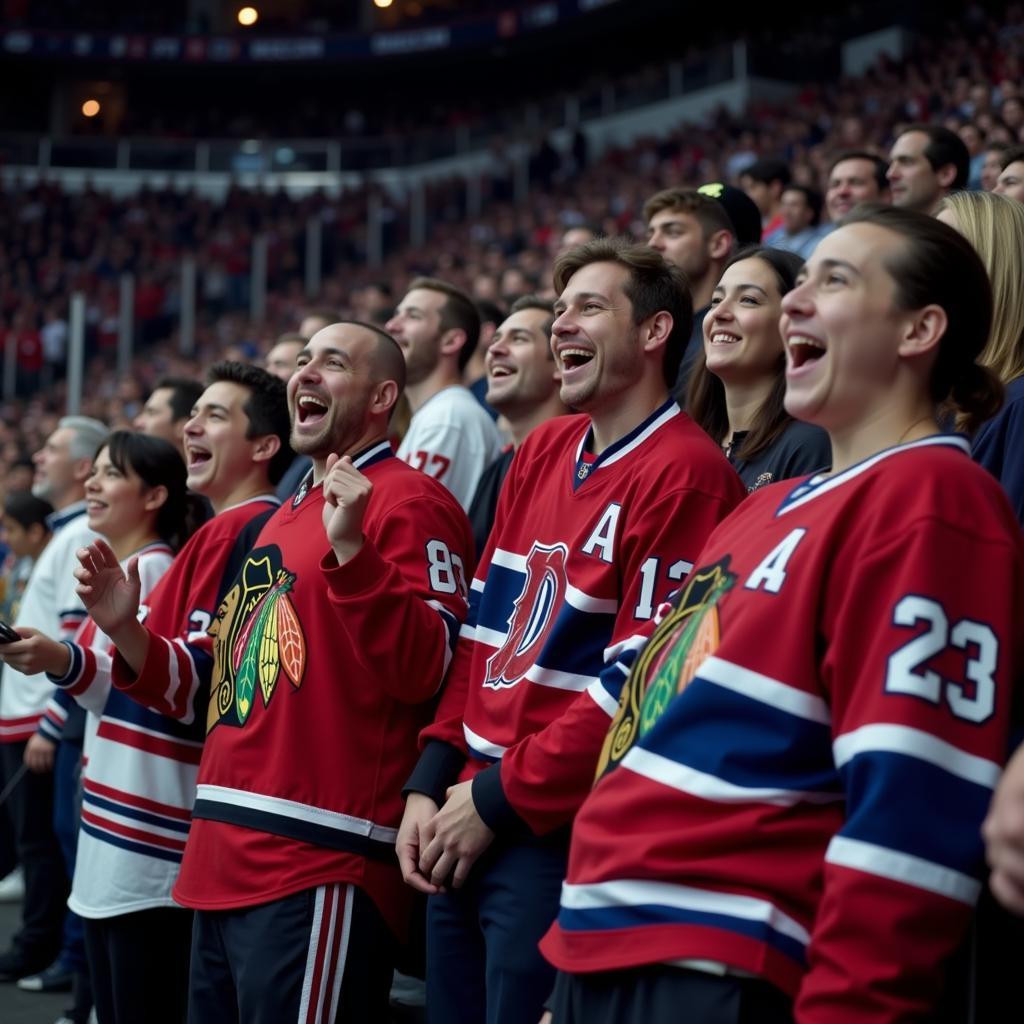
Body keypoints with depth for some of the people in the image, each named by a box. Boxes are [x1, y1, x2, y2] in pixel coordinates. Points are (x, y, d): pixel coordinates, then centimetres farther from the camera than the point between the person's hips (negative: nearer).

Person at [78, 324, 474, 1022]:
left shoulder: (407, 502, -6)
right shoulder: (284, 515, 22)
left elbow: (424, 671, -17)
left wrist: (350, 547, -24)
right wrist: (126, 633, 10)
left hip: (318, 869, -9)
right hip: (224, 866, 9)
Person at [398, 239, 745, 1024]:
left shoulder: (684, 473, -13)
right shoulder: (542, 452, 12)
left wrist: (498, 798, -13)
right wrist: (431, 782, 5)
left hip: (558, 834, -7)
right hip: (466, 826, 7)